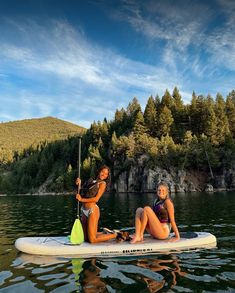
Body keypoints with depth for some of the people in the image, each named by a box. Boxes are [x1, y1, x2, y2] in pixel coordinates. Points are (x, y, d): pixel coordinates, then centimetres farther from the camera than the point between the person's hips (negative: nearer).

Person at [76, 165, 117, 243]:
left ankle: (115, 235, 12)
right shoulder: (91, 181, 15)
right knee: (86, 238, 15)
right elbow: (82, 193, 14)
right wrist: (79, 184, 0)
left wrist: (82, 199, -12)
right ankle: (106, 233, 33)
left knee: (92, 239, -5)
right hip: (84, 210, 7)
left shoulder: (102, 183, -4)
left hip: (92, 210, -7)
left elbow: (96, 199, -14)